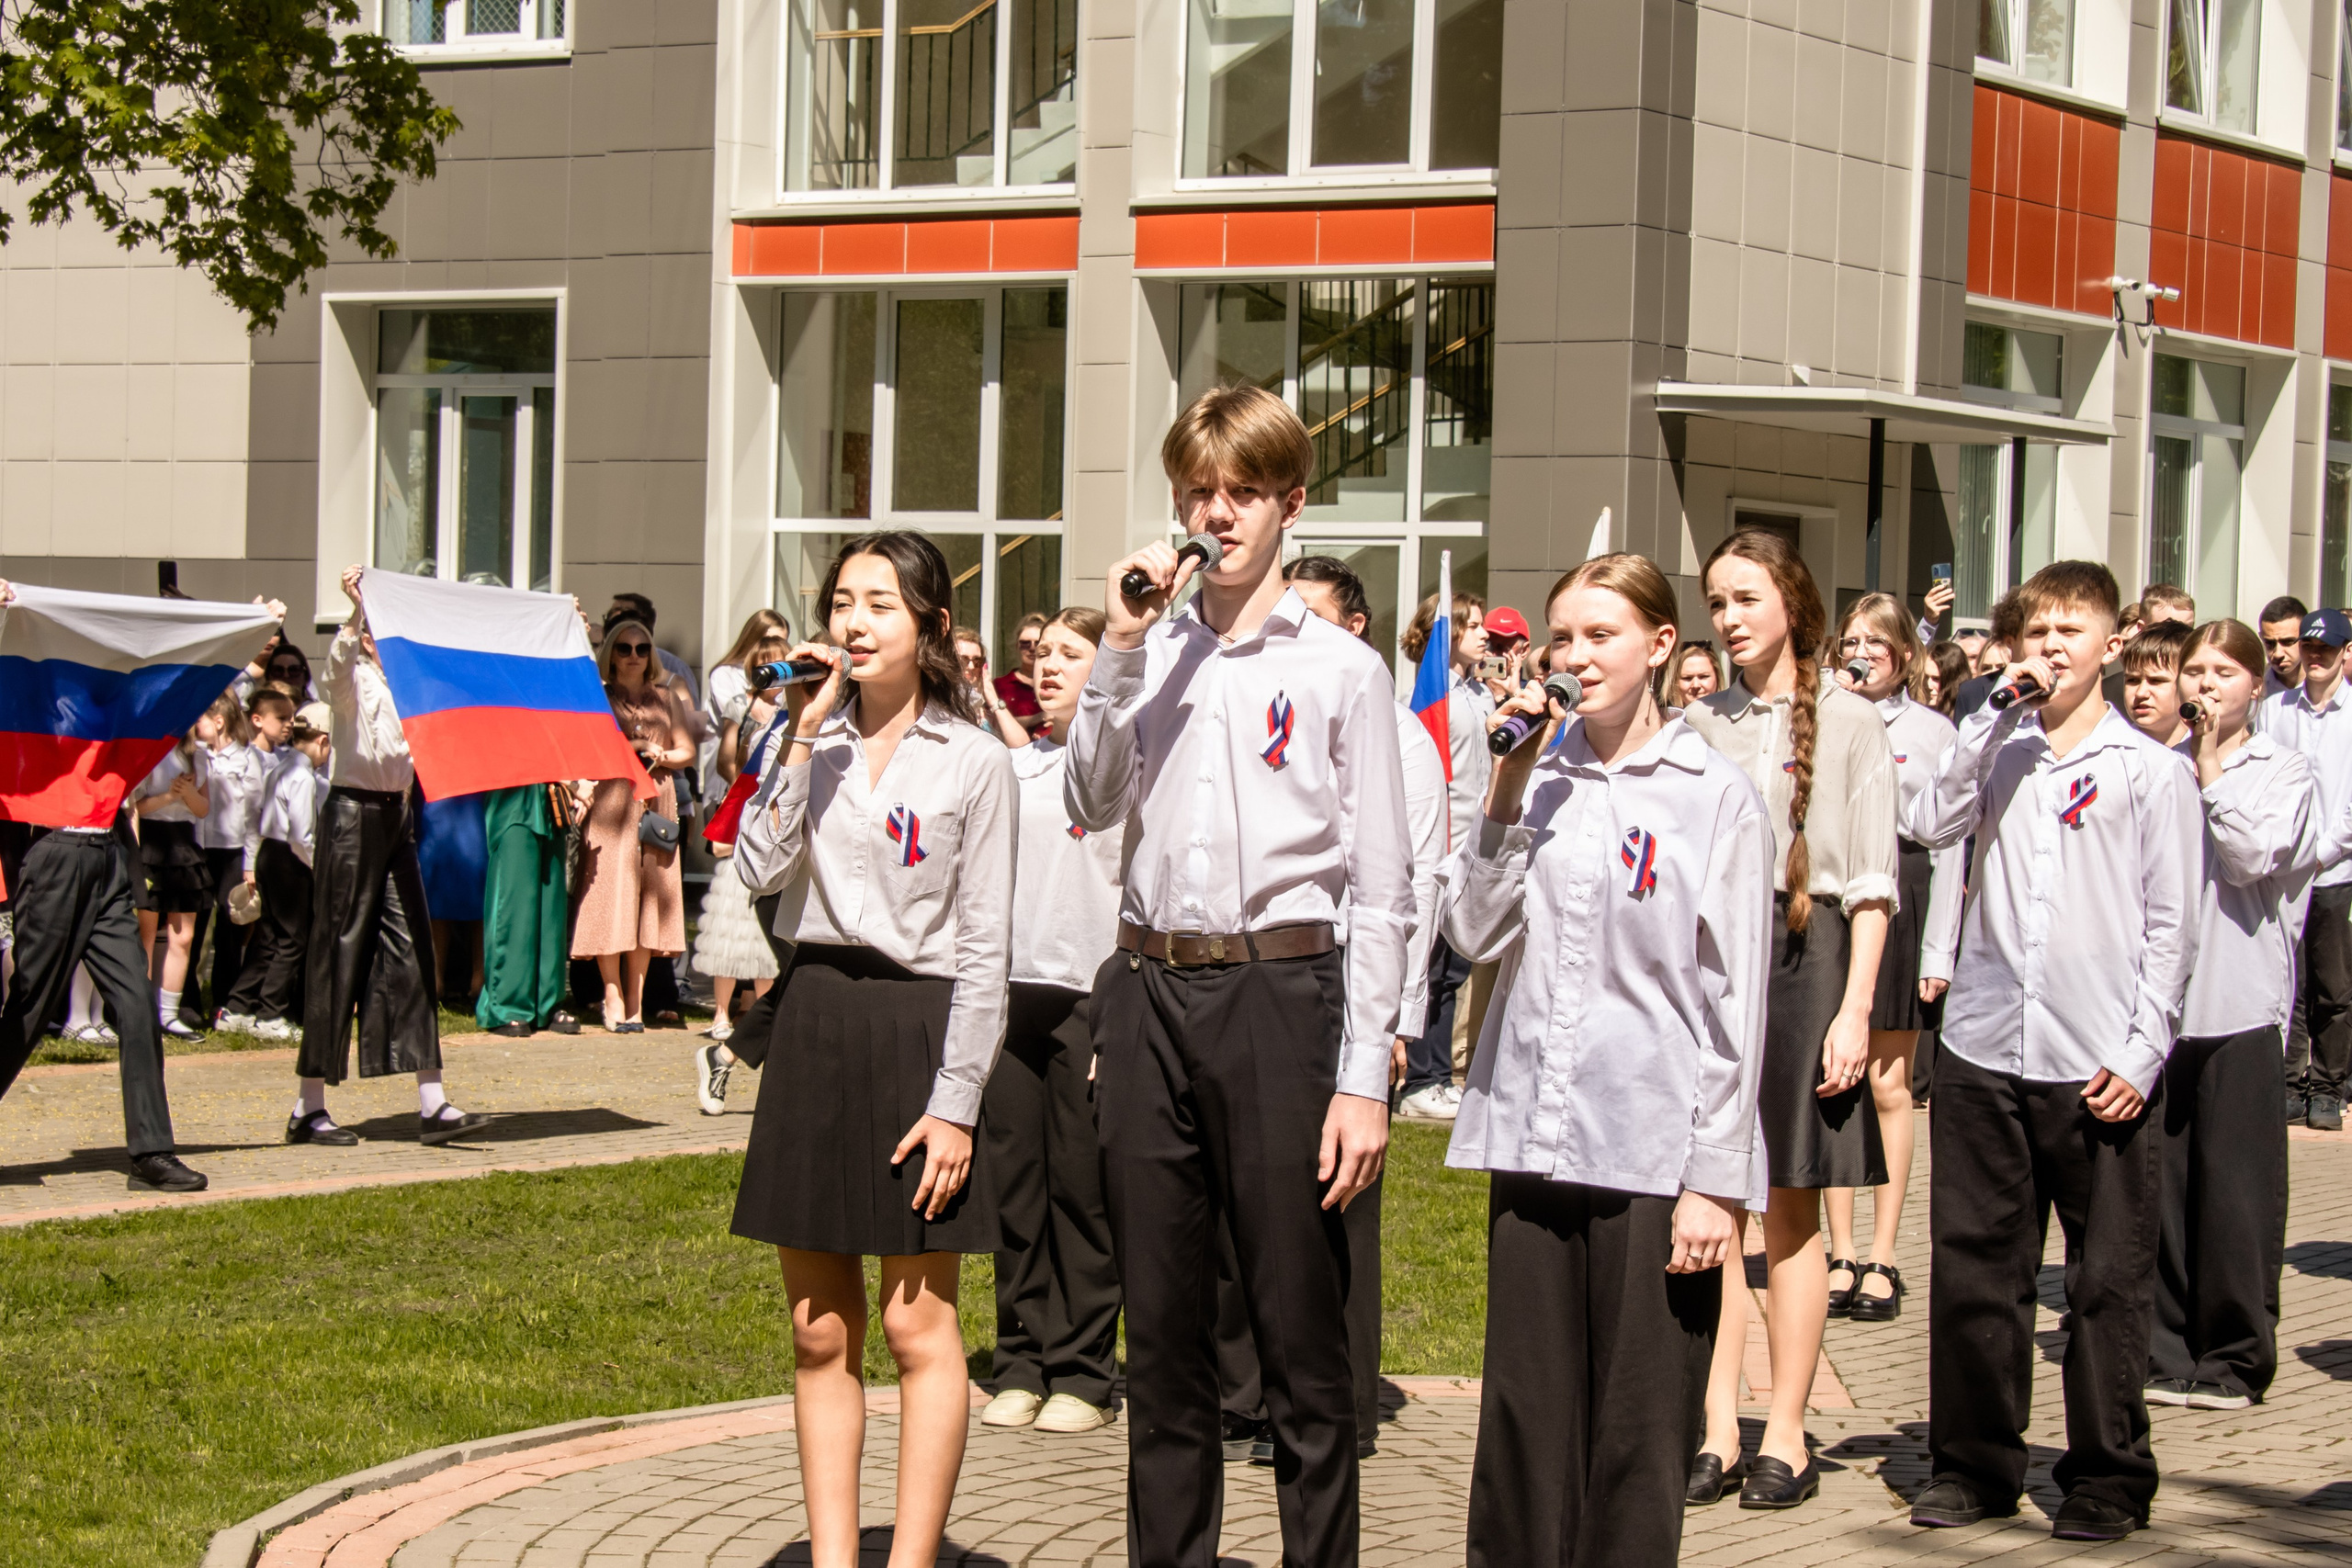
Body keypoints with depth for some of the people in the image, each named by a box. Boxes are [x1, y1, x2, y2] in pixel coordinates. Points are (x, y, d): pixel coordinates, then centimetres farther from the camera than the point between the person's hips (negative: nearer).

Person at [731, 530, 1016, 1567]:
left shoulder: (972, 761, -3)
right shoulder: (815, 739, 10)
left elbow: (982, 948, -5)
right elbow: (761, 871, -6)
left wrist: (956, 1101, -11)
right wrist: (803, 737, -10)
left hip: (918, 1025, -4)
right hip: (814, 1016, 4)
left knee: (918, 1325, -2)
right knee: (820, 1329, 6)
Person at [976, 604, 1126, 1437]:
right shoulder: (1013, 767, 14)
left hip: (1091, 993, -5)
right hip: (1011, 988, 5)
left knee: (1083, 1188, 0)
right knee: (1014, 1182, 6)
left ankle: (1083, 1374, 7)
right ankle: (1023, 1365, 14)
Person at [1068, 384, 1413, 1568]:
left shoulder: (1342, 669, 0)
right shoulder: (1147, 656, 12)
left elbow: (1381, 890, -2)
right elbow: (1090, 805, -1)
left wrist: (1364, 1078, -8)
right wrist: (1121, 650, -7)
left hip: (1280, 991, -4)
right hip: (1150, 993, 4)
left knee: (1300, 1328, 0)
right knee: (1163, 1331, 11)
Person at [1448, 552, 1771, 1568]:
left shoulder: (1716, 798, -1)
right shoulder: (1539, 780, 10)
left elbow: (1735, 1008, -3)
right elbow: (1474, 933, 1)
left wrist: (1717, 1180, -7)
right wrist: (1509, 792, -4)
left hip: (1653, 1154, -4)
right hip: (1535, 1139, 4)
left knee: (1637, 1432, 0)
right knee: (1523, 1413, 7)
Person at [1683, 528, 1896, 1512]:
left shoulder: (1850, 724, 3)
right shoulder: (1696, 728, 12)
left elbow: (1871, 883, 0)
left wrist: (1855, 1007, -8)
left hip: (1804, 958, -3)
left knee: (1791, 1211, 1)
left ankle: (1786, 1437, 7)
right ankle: (1717, 1435, 6)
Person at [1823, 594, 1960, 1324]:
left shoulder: (1931, 731, 2)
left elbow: (1947, 842, 0)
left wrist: (1938, 950, -5)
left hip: (1899, 902, -2)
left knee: (1888, 1085, 2)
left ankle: (1882, 1258, 7)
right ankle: (1841, 1255, 10)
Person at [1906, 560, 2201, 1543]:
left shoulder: (2150, 769, 3)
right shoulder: (1999, 750, 11)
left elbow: (2170, 926, 0)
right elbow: (1933, 826, -7)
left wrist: (2142, 1055, -7)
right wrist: (1997, 715, -7)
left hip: (2097, 1064, -3)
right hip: (1983, 1047, 3)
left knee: (2108, 1277, 2)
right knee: (1973, 1266, 7)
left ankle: (2108, 1478, 13)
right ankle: (1975, 1464, 19)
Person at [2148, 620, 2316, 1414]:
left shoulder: (2282, 771, 3)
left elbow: (2250, 859, -11)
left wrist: (2212, 770, -8)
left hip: (2239, 1003, -3)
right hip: (2160, 997, 3)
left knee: (2235, 1185, -1)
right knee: (2157, 1181, 4)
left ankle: (2234, 1355, 8)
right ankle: (2165, 1348, 13)